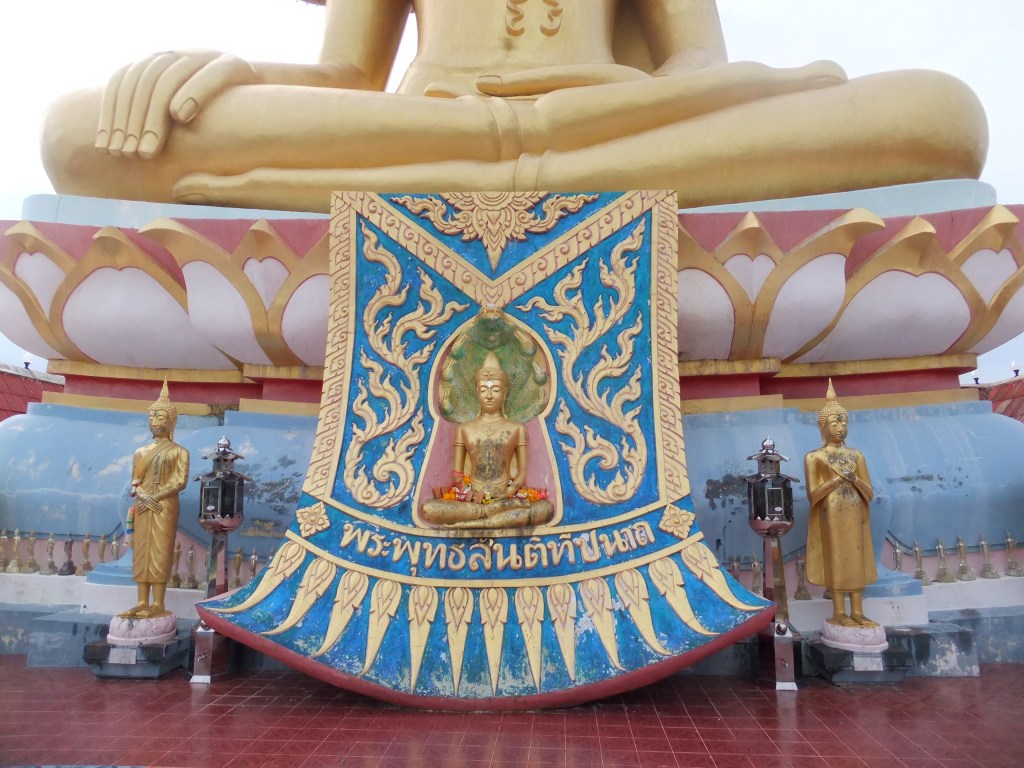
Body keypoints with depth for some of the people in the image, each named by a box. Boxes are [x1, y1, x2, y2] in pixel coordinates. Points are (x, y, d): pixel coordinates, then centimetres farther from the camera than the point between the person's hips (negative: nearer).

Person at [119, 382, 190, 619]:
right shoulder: (141, 452, 17)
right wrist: (142, 495, -9)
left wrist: (155, 496, -15)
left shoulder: (178, 452, 2)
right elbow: (135, 481, 12)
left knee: (159, 553, -8)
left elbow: (180, 481, -7)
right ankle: (142, 603, 6)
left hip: (165, 507, -5)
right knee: (141, 553, 3)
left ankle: (158, 605, -6)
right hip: (143, 507, 5)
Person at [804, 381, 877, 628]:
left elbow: (869, 492, 9)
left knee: (856, 559, 4)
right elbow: (813, 493, -7)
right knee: (835, 559, -4)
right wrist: (838, 479, -14)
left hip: (855, 514, 4)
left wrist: (854, 479, -10)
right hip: (831, 514, -4)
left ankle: (857, 612, 9)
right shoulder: (814, 457, -1)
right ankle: (839, 613, 1)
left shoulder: (856, 455, 11)